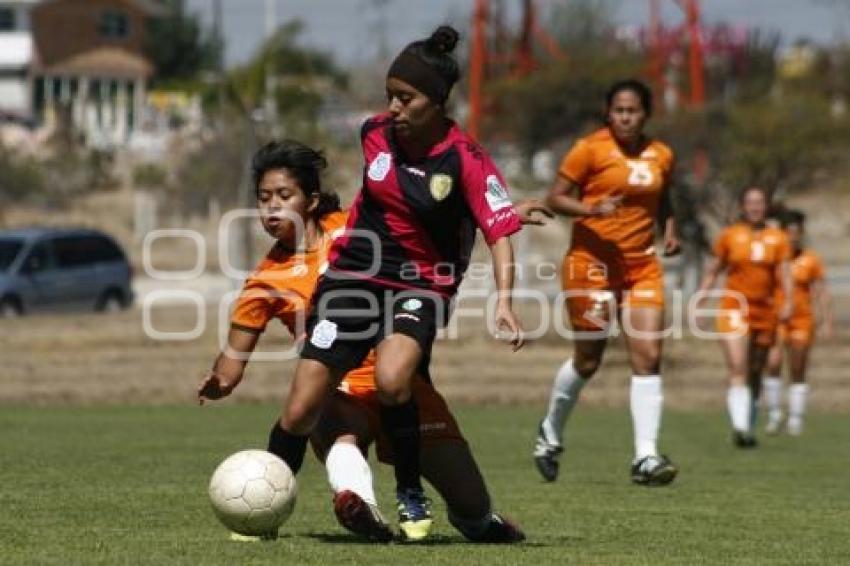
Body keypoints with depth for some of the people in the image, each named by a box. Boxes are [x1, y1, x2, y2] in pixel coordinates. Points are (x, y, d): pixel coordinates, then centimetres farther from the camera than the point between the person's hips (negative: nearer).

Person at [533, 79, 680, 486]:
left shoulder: (661, 156, 8)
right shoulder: (590, 149, -7)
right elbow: (555, 199, -7)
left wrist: (669, 228, 5)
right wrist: (592, 210, -24)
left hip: (642, 265, 4)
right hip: (593, 260, -4)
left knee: (648, 356, -8)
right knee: (588, 360, 4)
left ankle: (646, 456, -9)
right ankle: (551, 433, 30)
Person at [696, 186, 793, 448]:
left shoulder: (778, 239, 6)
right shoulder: (729, 236, 3)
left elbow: (784, 273, -2)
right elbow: (713, 270, 10)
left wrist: (787, 302, -17)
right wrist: (701, 296, 0)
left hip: (765, 311, 3)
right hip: (734, 308, -3)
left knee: (755, 374, 13)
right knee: (738, 371, -18)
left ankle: (748, 427, 28)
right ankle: (740, 427, -29)